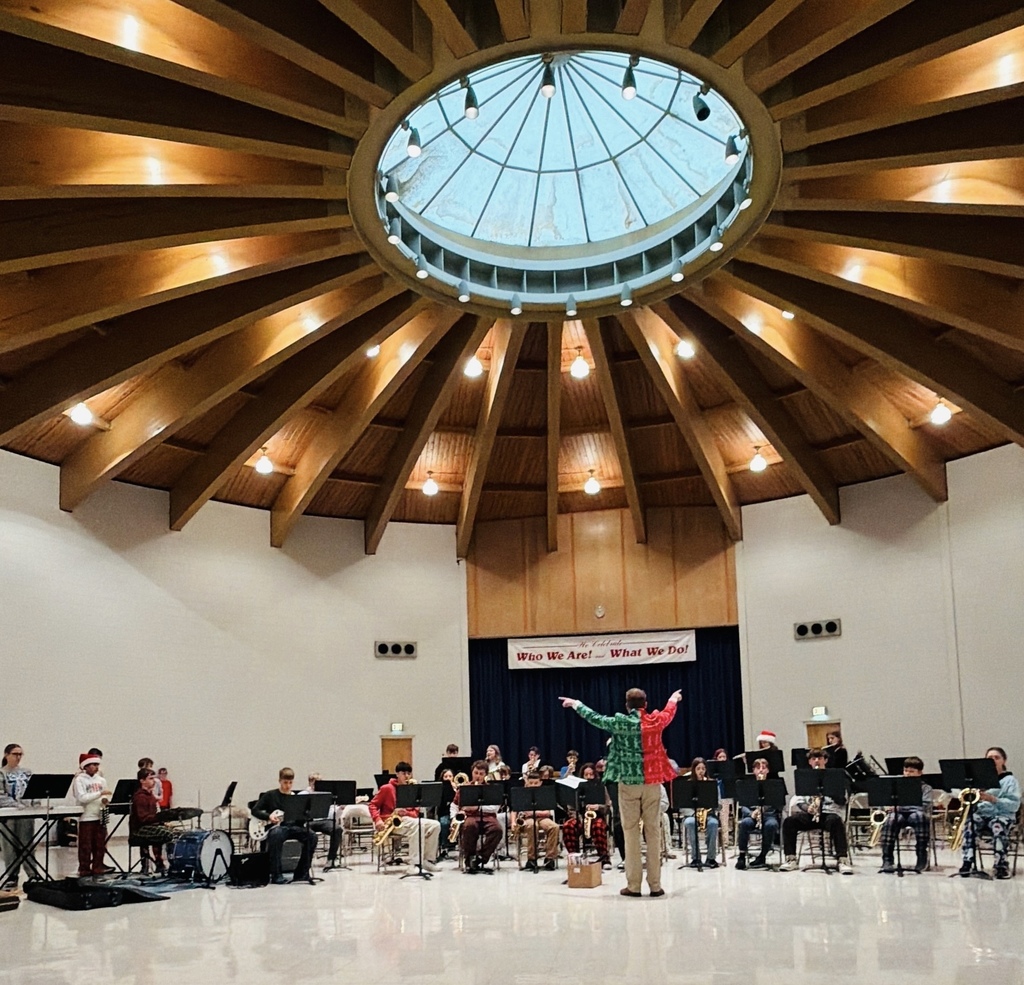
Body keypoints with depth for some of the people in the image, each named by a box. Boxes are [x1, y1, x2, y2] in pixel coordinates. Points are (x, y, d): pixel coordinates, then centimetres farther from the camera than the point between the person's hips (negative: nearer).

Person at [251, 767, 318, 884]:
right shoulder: (270, 795, 7)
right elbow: (255, 811, 3)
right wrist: (269, 816, -12)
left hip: (293, 826, 4)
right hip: (276, 826, -4)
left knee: (311, 836, -24)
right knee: (276, 834, -41)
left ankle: (301, 873, -12)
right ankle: (276, 875, -30)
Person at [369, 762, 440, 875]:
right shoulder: (387, 788, -1)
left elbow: (416, 812, 9)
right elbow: (373, 805, -2)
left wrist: (406, 813, -14)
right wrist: (378, 820, -20)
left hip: (407, 819, 6)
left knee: (435, 825, -12)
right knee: (418, 825, -35)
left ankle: (429, 860, -8)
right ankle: (415, 863, -38)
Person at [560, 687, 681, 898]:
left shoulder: (620, 722, -6)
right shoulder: (656, 721, 1)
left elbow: (595, 719, 8)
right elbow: (668, 712, 24)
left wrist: (576, 704, 25)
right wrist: (673, 699, 47)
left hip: (629, 783, -2)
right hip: (652, 783, 2)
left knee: (630, 832, 3)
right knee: (653, 831, 4)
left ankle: (633, 885, 3)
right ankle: (655, 885, 5)